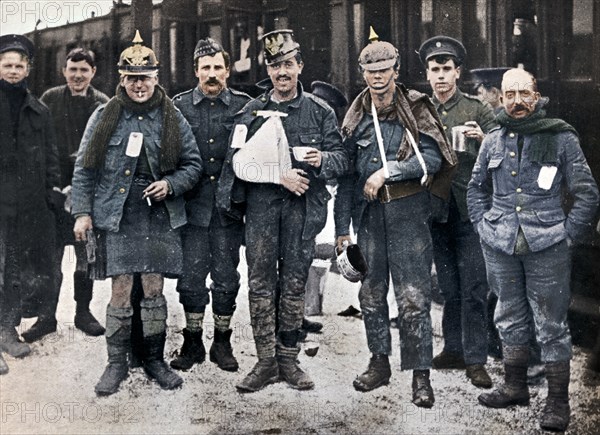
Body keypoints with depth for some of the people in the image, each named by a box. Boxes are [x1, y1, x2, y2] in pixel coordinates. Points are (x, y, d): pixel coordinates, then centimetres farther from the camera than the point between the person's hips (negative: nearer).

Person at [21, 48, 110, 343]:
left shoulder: (103, 104, 1)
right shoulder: (50, 100, 4)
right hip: (55, 188, 0)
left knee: (86, 256, 9)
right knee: (52, 255, 2)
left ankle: (83, 311, 22)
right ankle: (46, 316, 11)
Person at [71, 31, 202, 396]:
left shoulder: (172, 119, 6)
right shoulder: (105, 117, 4)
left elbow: (194, 164, 10)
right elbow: (84, 168, 6)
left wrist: (170, 185, -8)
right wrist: (82, 212, 0)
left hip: (160, 217, 1)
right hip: (117, 216, -1)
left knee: (155, 290, 5)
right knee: (120, 290, -2)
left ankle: (155, 359, 19)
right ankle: (117, 363, 11)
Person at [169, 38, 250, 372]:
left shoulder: (244, 106, 4)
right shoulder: (180, 106, 5)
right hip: (193, 206, 0)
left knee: (226, 276, 7)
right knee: (191, 276, 4)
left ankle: (223, 342, 21)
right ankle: (193, 342, 19)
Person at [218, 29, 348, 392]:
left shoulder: (320, 111, 9)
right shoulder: (252, 112, 9)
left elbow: (342, 158, 7)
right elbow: (238, 160, -1)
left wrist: (322, 160, -16)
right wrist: (278, 175, -12)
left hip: (303, 206, 0)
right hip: (261, 203, 0)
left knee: (294, 284, 4)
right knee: (261, 283, 0)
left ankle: (288, 359, 13)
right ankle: (266, 361, 7)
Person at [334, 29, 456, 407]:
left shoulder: (416, 109, -2)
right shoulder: (356, 118, 9)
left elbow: (431, 158, -11)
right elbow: (346, 174, 11)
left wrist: (387, 170, -18)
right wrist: (342, 227, 9)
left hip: (409, 212, -4)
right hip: (369, 213, 4)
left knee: (414, 296, -6)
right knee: (371, 293, 11)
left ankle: (421, 375, 1)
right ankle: (380, 363, 25)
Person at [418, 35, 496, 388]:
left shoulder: (477, 110, 3)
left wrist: (483, 139, -21)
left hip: (470, 211, -3)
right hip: (437, 212, 3)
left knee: (474, 289, -3)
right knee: (449, 288, 12)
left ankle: (476, 360, 3)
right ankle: (454, 349, 23)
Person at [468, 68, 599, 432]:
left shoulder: (561, 138, -1)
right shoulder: (493, 141, 9)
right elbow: (476, 188, 22)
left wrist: (569, 234, -4)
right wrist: (484, 225, 11)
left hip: (547, 247, -4)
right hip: (500, 247, 4)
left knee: (551, 325, 0)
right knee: (510, 318, 15)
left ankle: (558, 401, 9)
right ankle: (515, 387, 30)